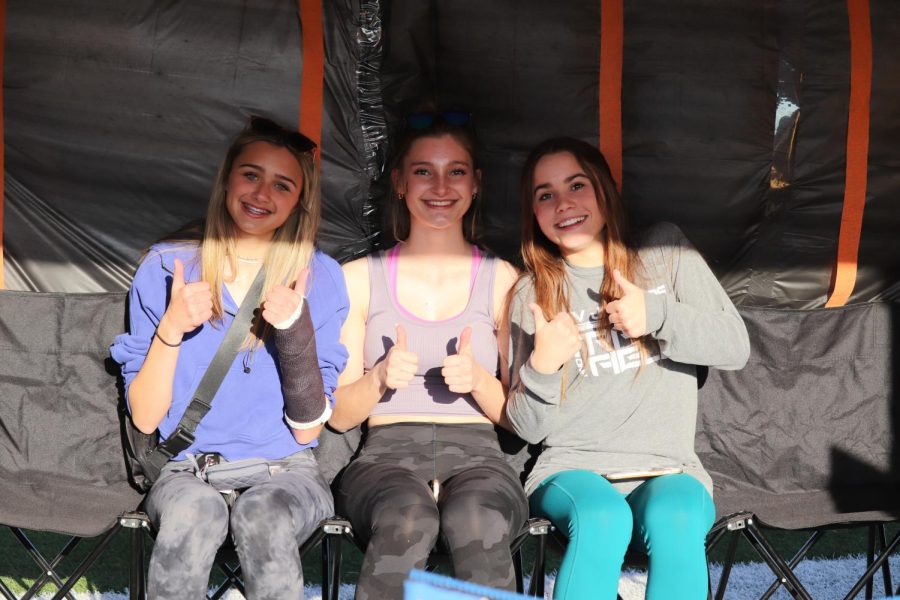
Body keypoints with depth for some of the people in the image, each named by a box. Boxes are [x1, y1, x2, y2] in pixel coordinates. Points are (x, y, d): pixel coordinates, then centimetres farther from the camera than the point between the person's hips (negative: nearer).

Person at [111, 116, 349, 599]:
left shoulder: (319, 278, 1)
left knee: (263, 516, -34)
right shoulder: (166, 268, 2)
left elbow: (307, 429, -2)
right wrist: (171, 329, -15)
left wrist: (294, 328, -15)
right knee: (193, 513, -34)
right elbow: (144, 418, 0)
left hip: (285, 471, 0)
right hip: (189, 471, 0)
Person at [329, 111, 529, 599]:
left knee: (477, 521, -36)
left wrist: (479, 380, -10)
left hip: (476, 453, 0)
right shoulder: (360, 278, 11)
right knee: (407, 519, -36)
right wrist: (380, 377, -10)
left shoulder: (503, 280, 12)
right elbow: (339, 415, 10)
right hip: (387, 453, 0)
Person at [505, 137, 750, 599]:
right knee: (602, 519, -35)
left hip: (669, 471, 0)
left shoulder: (665, 251, 9)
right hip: (573, 469, 0)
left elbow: (735, 347, 3)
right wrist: (541, 367, -15)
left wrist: (656, 315, -12)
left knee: (674, 521, -34)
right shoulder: (531, 295, 7)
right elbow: (527, 428, 6)